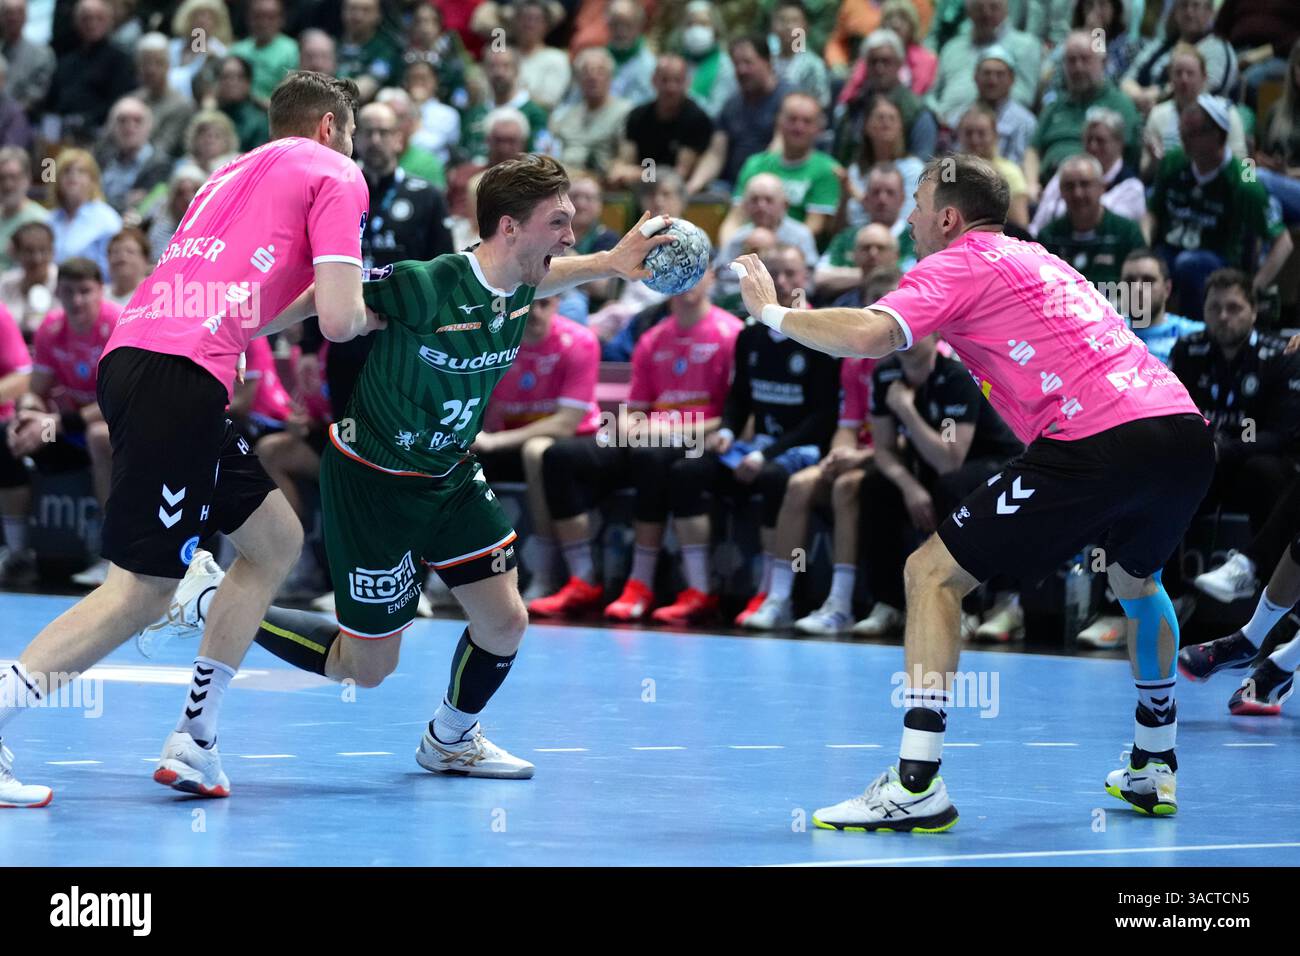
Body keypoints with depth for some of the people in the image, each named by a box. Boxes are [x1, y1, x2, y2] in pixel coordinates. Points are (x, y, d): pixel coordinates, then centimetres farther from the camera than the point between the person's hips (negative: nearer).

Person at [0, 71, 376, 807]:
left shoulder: (239, 172, 29)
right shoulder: (336, 177, 7)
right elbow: (341, 320, -4)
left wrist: (318, 294, 26)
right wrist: (368, 316, 17)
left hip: (134, 354, 9)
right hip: (179, 379, -9)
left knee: (276, 540, 17)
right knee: (142, 590, -9)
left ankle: (196, 742, 13)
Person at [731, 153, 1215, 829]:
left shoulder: (959, 263, 5)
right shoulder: (1038, 259, 29)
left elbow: (868, 336, -11)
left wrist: (773, 313, 3)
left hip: (1097, 440, -8)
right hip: (1188, 434, 8)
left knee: (932, 573, 0)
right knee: (1136, 580, 37)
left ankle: (917, 785, -9)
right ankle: (1154, 771, 42)